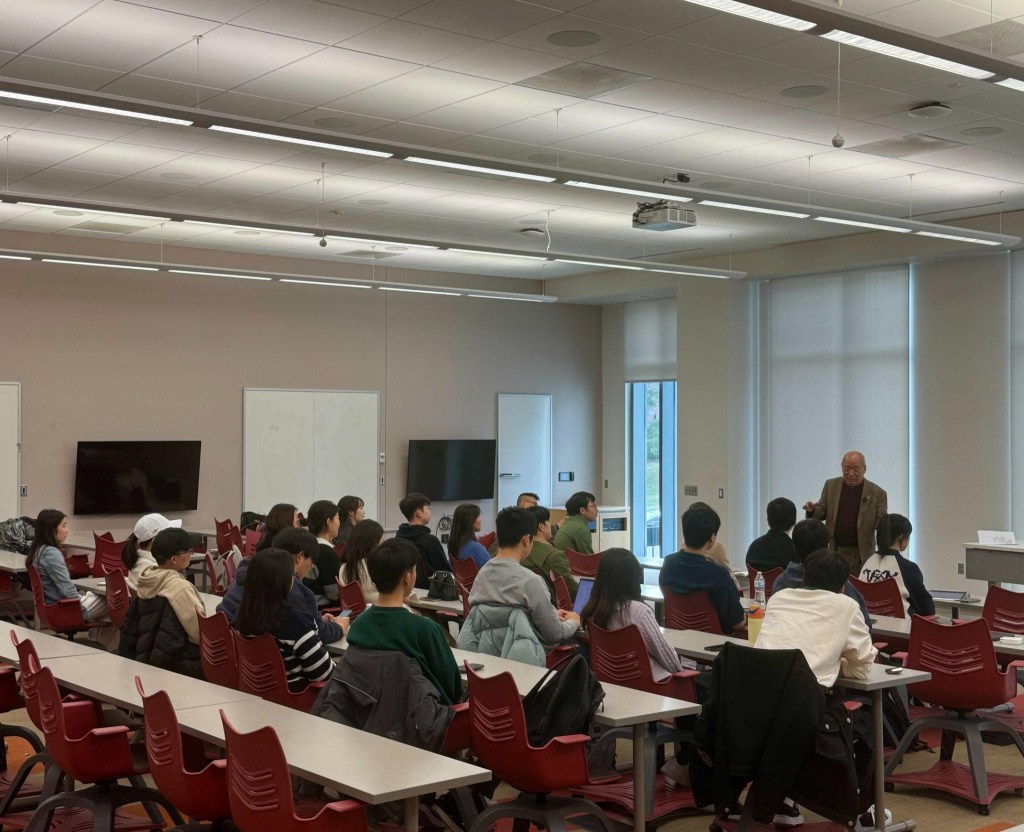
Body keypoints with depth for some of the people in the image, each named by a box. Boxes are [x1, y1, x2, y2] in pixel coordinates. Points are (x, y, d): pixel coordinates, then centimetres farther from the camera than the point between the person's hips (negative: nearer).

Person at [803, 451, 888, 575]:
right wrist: (812, 510, -10)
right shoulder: (831, 485, 7)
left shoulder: (877, 493, -1)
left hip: (860, 555, -2)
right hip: (832, 552, 2)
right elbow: (822, 511, 11)